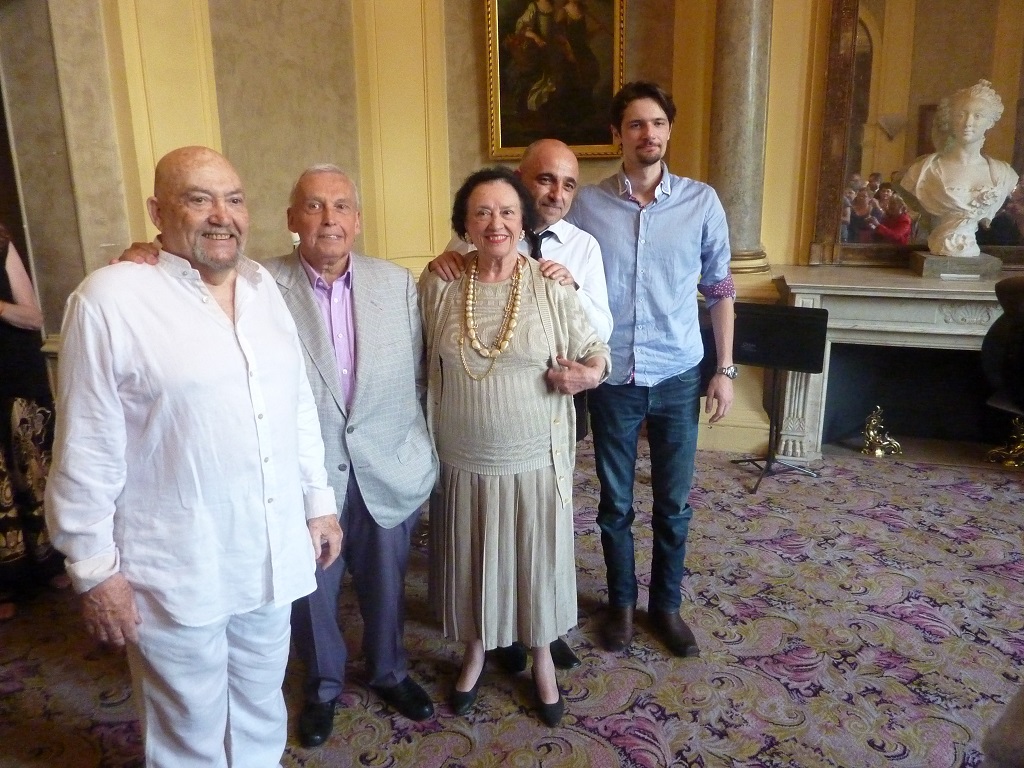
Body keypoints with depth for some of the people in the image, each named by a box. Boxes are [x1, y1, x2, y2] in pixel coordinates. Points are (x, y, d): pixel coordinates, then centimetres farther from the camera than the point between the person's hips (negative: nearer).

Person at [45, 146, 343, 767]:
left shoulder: (264, 286, 4)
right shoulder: (111, 298, -13)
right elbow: (88, 452, -11)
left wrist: (319, 499, 11)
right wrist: (96, 568, -8)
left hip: (273, 556, 5)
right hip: (175, 572, -5)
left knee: (261, 715, 24)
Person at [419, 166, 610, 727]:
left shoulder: (551, 287, -8)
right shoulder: (438, 286, -5)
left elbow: (595, 350, 1)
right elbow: (424, 366, 5)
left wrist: (589, 373, -20)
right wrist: (425, 442, 1)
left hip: (534, 459, -1)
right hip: (462, 461, 1)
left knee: (537, 560, 15)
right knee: (471, 561, 17)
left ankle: (542, 658, 41)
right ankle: (475, 652, 44)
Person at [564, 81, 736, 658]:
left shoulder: (702, 202, -2)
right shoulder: (588, 204, -5)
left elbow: (720, 289, 4)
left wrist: (725, 369, 1)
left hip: (678, 377, 1)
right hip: (612, 379, 0)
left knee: (674, 503, 13)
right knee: (615, 503, 13)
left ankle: (667, 604, 34)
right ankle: (622, 602, 35)